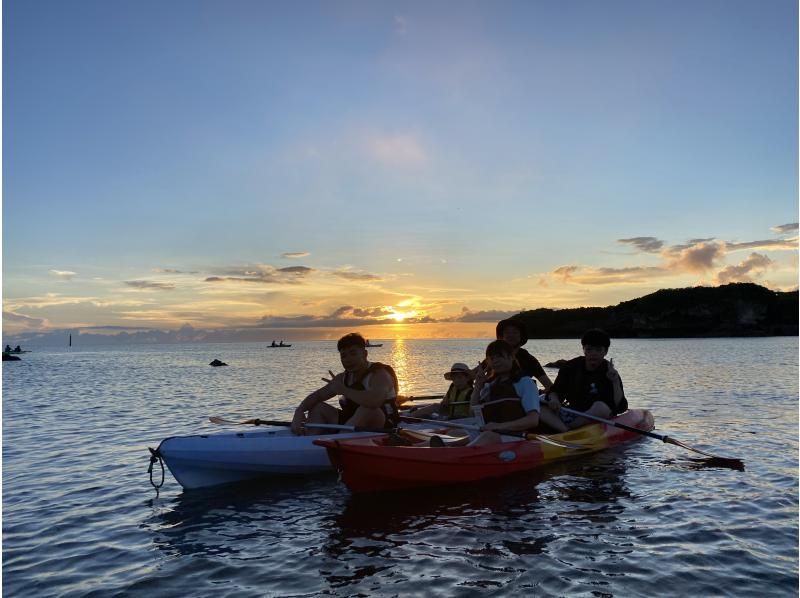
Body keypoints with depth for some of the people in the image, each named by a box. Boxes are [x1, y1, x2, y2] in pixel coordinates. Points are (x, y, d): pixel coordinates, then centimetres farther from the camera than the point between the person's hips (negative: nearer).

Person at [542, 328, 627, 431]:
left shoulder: (610, 373, -2)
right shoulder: (571, 367, 4)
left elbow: (620, 407, -9)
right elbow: (555, 390, 4)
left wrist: (615, 382, -20)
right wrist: (554, 399, -18)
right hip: (572, 413, 2)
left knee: (601, 407, -36)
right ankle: (565, 430, -39)